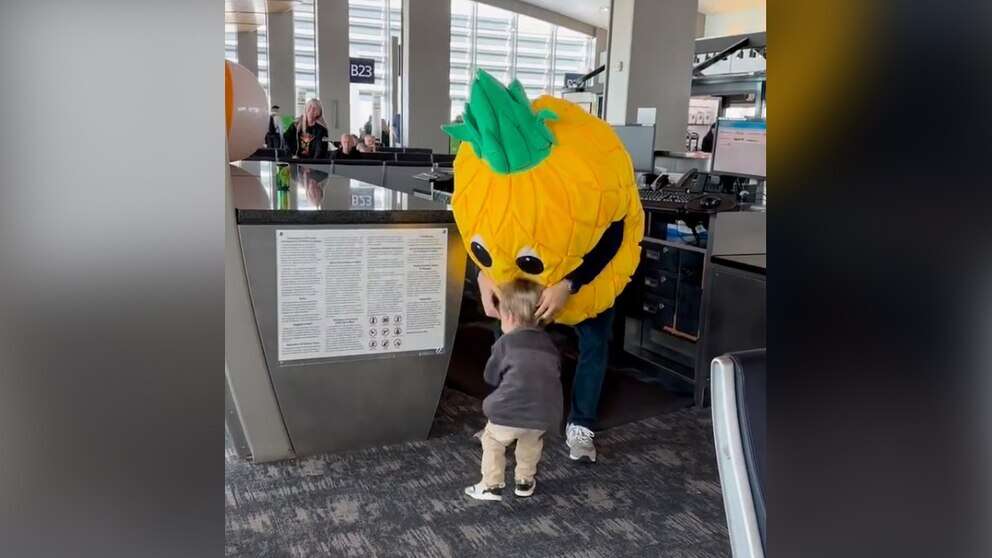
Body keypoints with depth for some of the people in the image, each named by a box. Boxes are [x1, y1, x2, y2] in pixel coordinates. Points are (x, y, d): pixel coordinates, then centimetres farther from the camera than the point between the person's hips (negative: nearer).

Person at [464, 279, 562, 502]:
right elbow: (556, 372, 22)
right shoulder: (547, 342, 16)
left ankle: (491, 486, 20)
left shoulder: (505, 343, 3)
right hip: (546, 414, 5)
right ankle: (524, 481, 37)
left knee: (492, 441, 20)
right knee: (532, 442, 32)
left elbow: (491, 377, 12)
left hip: (509, 411, -4)